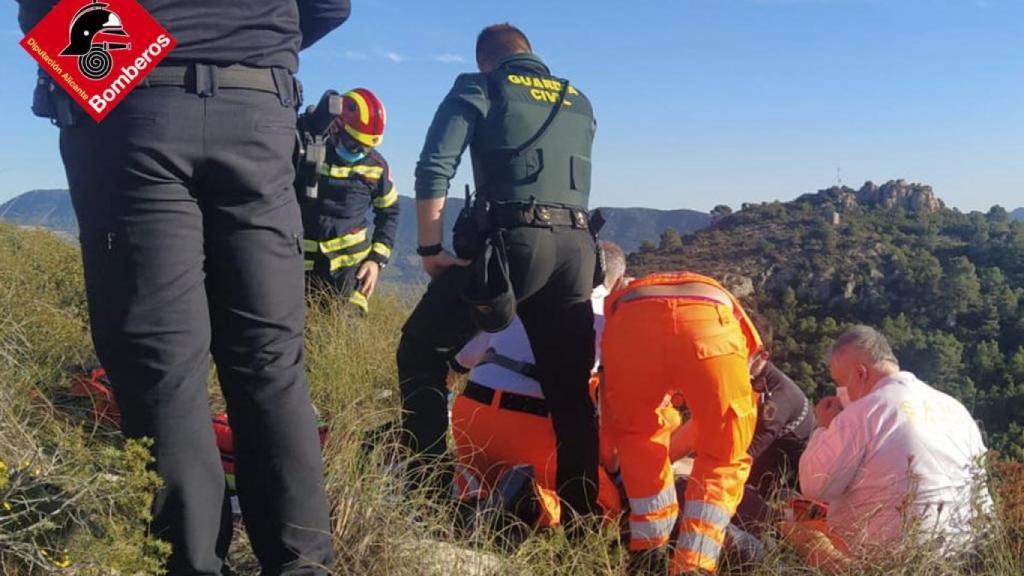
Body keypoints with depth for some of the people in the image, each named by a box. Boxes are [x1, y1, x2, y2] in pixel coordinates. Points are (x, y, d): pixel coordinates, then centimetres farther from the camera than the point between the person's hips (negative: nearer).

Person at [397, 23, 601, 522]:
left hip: (515, 240, -5)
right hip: (578, 249, 5)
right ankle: (583, 514, 15)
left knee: (422, 352, 10)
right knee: (570, 389, 12)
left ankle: (426, 486, 6)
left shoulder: (479, 89, 11)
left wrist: (430, 249, 4)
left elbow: (434, 169, -2)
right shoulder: (579, 103, 26)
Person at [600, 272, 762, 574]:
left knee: (635, 436, 29)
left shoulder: (623, 296, 46)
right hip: (711, 328, 0)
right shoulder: (722, 303, 46)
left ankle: (649, 552, 25)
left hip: (631, 324, 1)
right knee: (724, 457, 21)